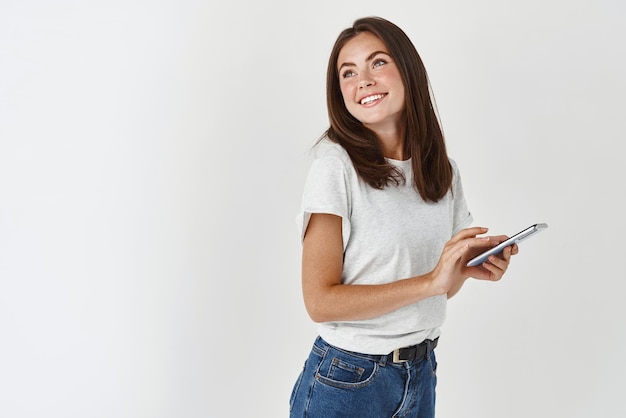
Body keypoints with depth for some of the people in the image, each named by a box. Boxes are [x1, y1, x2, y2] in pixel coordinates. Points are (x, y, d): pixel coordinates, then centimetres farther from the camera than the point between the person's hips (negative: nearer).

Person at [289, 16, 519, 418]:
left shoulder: (443, 171, 2)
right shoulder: (335, 167, -16)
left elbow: (439, 290, 10)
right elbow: (321, 301, -18)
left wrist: (469, 266, -10)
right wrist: (430, 280, -23)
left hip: (421, 374, 6)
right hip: (346, 382, -5)